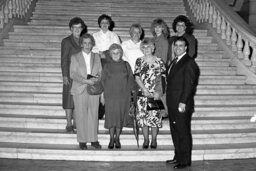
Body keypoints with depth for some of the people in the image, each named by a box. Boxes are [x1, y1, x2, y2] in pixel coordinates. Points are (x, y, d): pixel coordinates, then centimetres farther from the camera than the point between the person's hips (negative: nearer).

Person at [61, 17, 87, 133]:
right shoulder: (66, 41, -2)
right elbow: (64, 60, -5)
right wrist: (65, 75, -12)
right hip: (71, 74, -4)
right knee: (69, 98, 0)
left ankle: (76, 122, 18)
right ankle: (69, 124, 7)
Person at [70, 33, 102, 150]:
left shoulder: (96, 57, 12)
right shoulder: (75, 57, 5)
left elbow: (100, 72, 10)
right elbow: (72, 74, -3)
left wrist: (96, 79, -13)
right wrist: (85, 80, -16)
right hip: (80, 90, -2)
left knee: (93, 115, 3)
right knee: (81, 115, 0)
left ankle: (93, 139, 13)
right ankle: (82, 140, 10)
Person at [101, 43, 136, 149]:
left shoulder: (126, 65, 5)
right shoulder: (107, 66, 4)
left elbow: (131, 79, 7)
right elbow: (103, 81, 6)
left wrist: (127, 90, -2)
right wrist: (104, 93, 0)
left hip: (123, 96, 1)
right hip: (110, 96, -1)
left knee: (121, 116, 5)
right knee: (111, 116, 0)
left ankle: (117, 138, 18)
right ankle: (111, 139, 12)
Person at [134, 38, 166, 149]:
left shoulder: (159, 61, 4)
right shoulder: (139, 61, 7)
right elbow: (137, 78, 1)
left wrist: (159, 92, -14)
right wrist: (145, 90, -11)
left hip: (156, 94, -1)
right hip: (142, 94, 1)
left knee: (155, 117, 0)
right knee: (143, 116, 3)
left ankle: (154, 139, 14)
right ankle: (146, 139, 17)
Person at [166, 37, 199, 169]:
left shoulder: (189, 62, -11)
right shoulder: (174, 62, 17)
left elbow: (189, 84, -17)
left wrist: (183, 102, -21)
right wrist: (169, 101, 13)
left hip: (182, 105, -9)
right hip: (172, 104, 9)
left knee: (183, 132, -1)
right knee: (175, 131, 15)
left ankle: (185, 160, 9)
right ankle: (178, 156, 26)